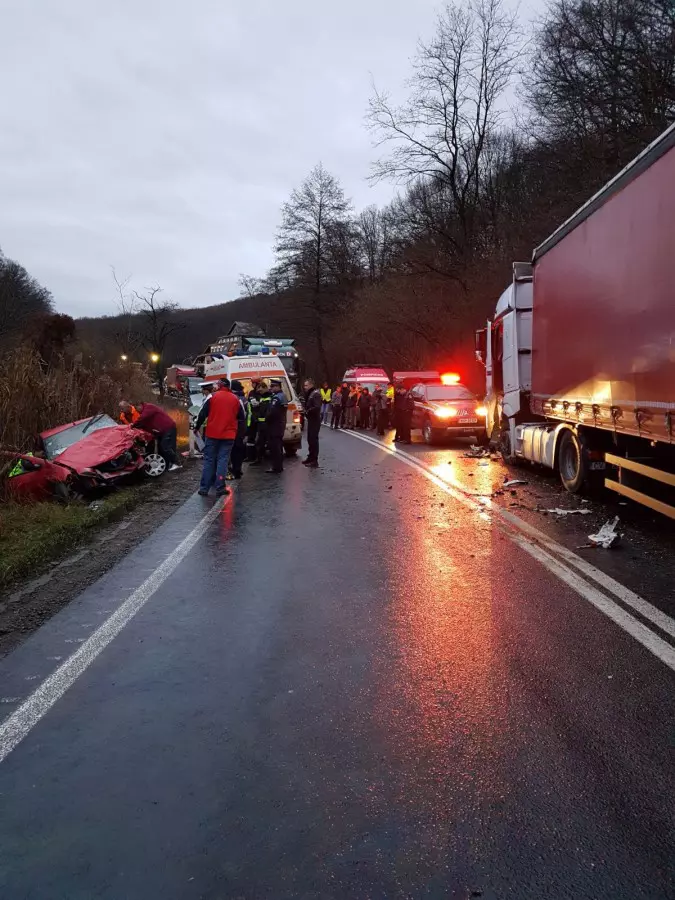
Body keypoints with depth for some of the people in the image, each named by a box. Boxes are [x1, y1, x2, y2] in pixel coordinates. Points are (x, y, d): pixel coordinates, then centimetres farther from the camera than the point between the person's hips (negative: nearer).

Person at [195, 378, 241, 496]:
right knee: (223, 460, 3)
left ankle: (204, 488, 6)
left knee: (209, 460, 6)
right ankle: (220, 487, -5)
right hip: (228, 435, 1)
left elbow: (202, 414, -4)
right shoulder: (235, 399, 4)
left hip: (212, 434, -1)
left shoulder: (212, 396, -4)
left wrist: (197, 427, 8)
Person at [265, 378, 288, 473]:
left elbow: (272, 412, -26)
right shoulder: (283, 395, 15)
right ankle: (279, 466, 22)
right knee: (278, 446, 16)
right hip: (280, 424, 11)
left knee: (274, 446, -8)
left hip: (274, 426, -11)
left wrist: (266, 419, -10)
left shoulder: (276, 397, -18)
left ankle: (276, 467, -6)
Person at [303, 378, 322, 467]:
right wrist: (305, 411, -1)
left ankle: (314, 461, -10)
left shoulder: (316, 394, -15)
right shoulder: (310, 394, 16)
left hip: (315, 419, -10)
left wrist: (308, 411, -15)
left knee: (313, 439, -11)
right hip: (311, 419, 10)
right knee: (310, 439, 16)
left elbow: (317, 407, -25)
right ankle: (311, 457, 27)